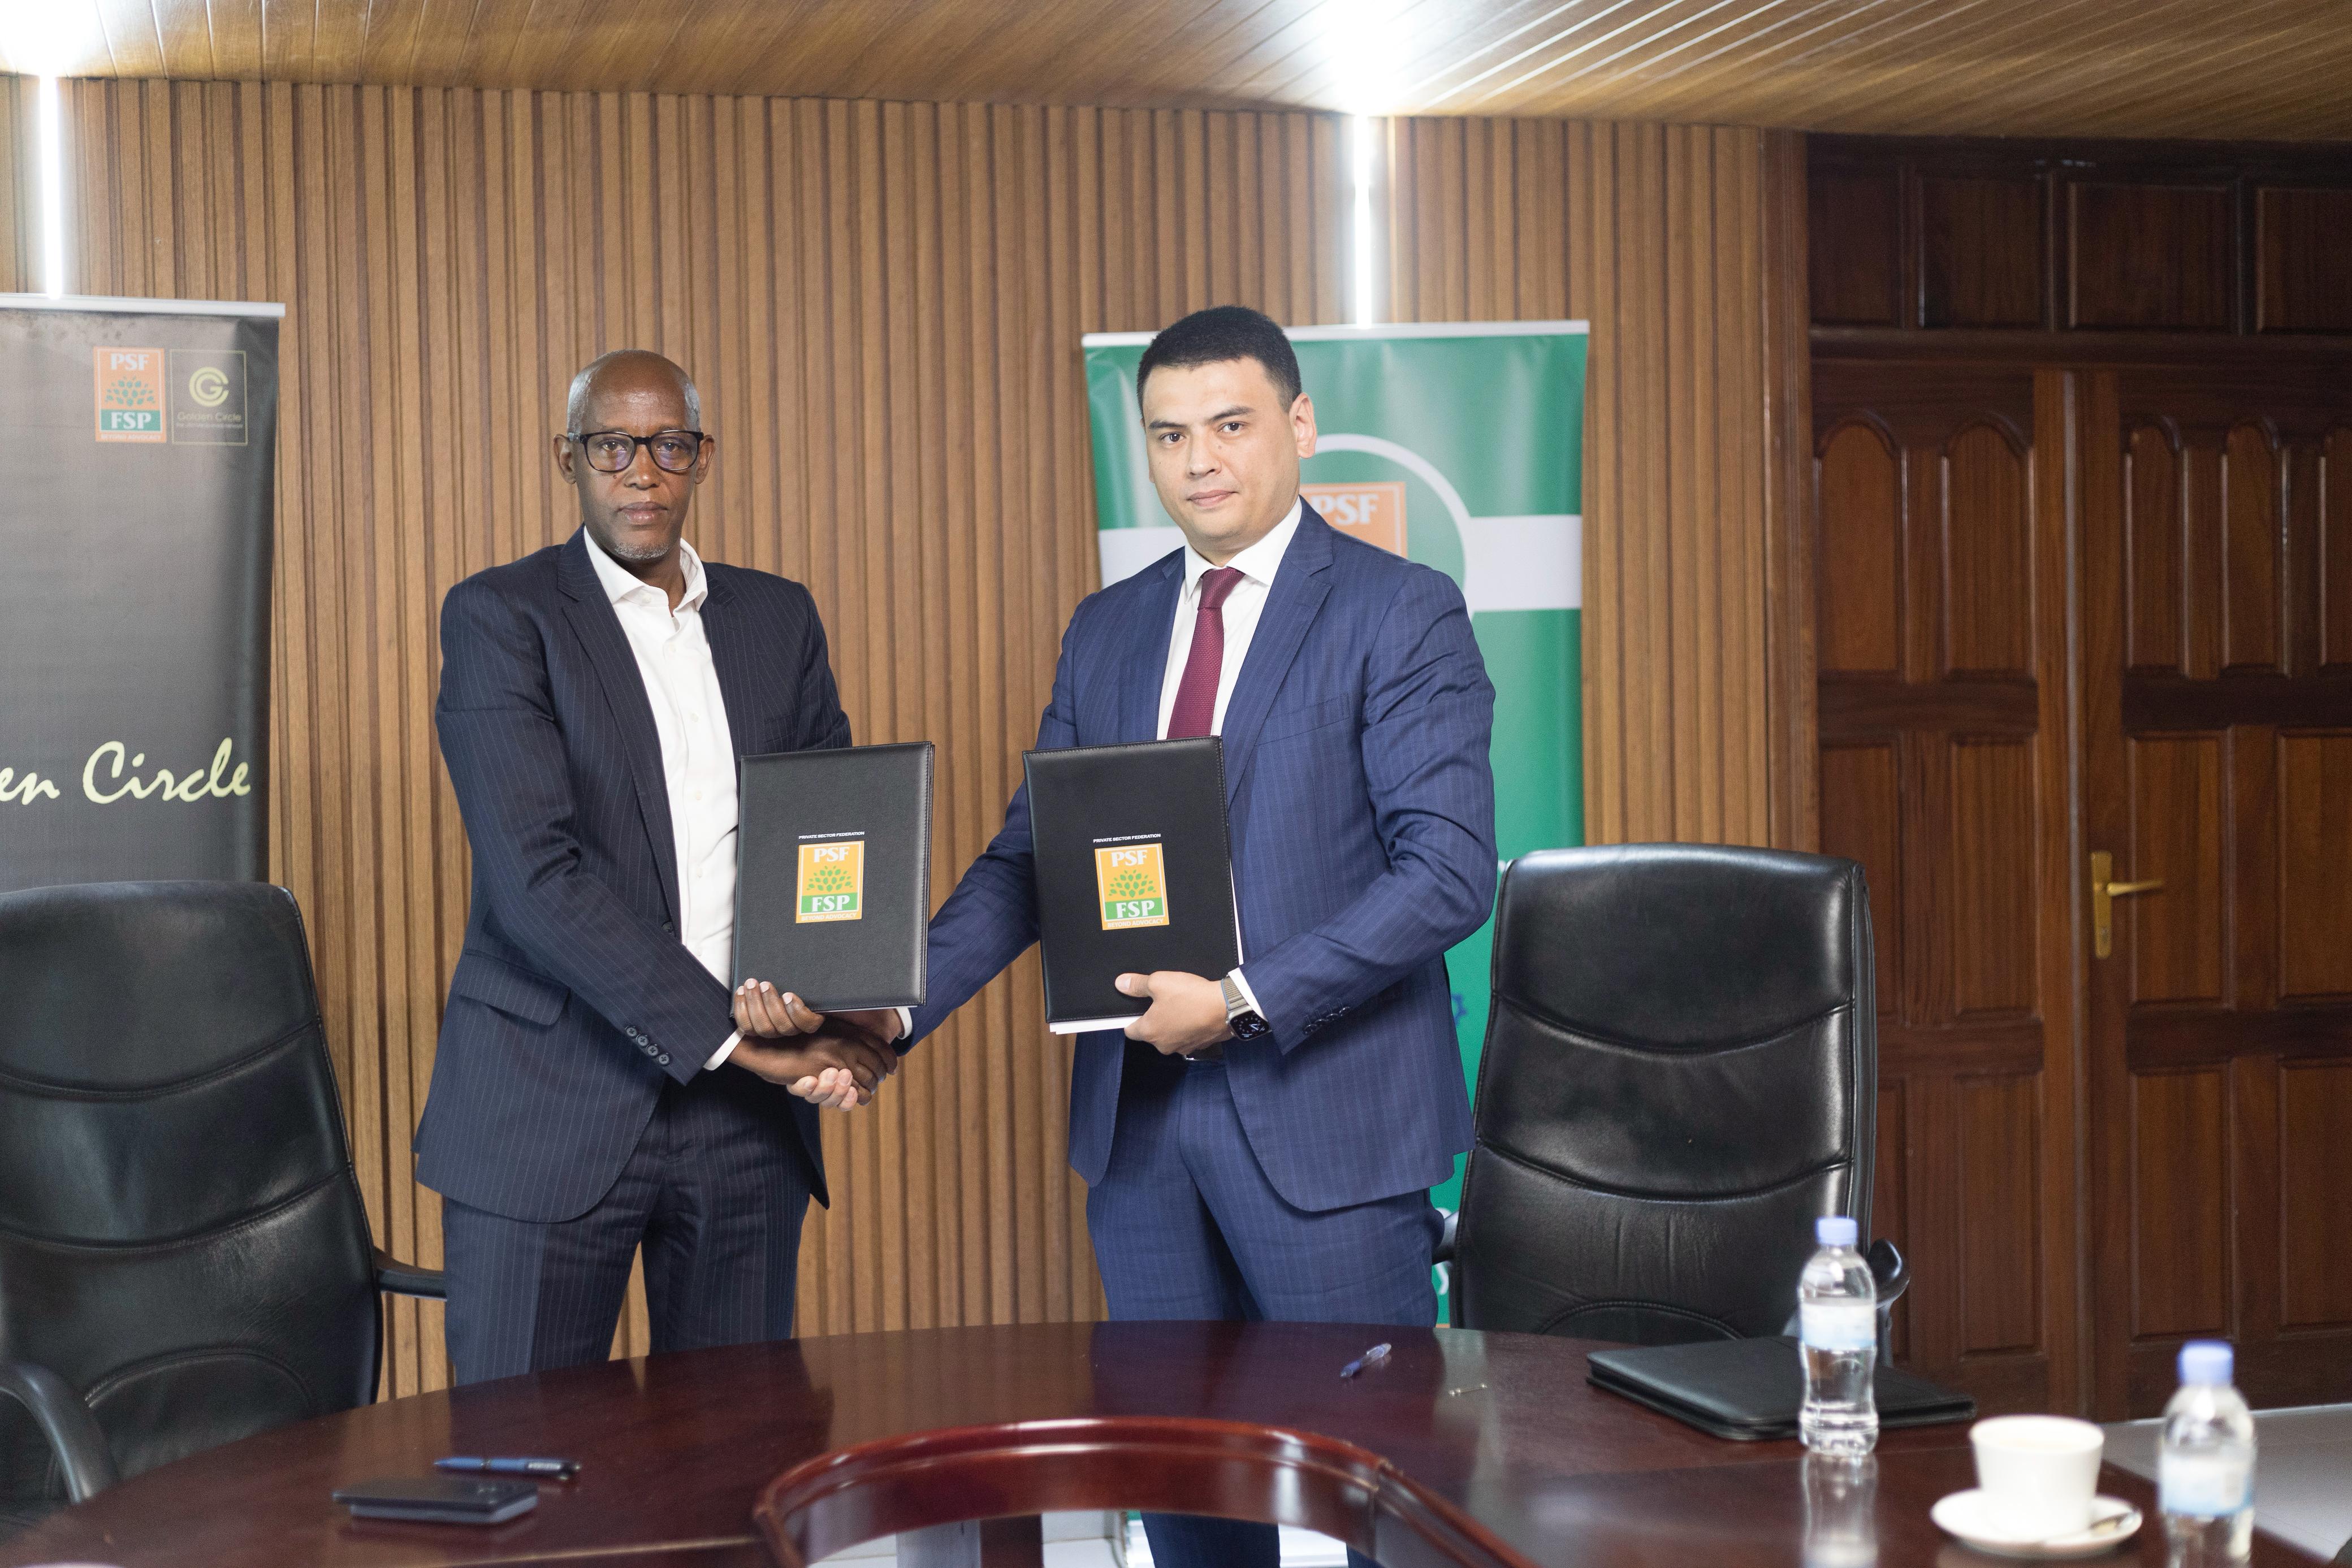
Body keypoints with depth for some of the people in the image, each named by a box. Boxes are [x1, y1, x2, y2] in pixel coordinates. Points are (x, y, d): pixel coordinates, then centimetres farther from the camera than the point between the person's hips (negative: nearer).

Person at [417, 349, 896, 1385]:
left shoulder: (779, 619, 12)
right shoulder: (498, 617, -3)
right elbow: (536, 873, -14)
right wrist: (736, 1037, -17)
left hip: (745, 1115, 4)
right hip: (554, 1107, -4)